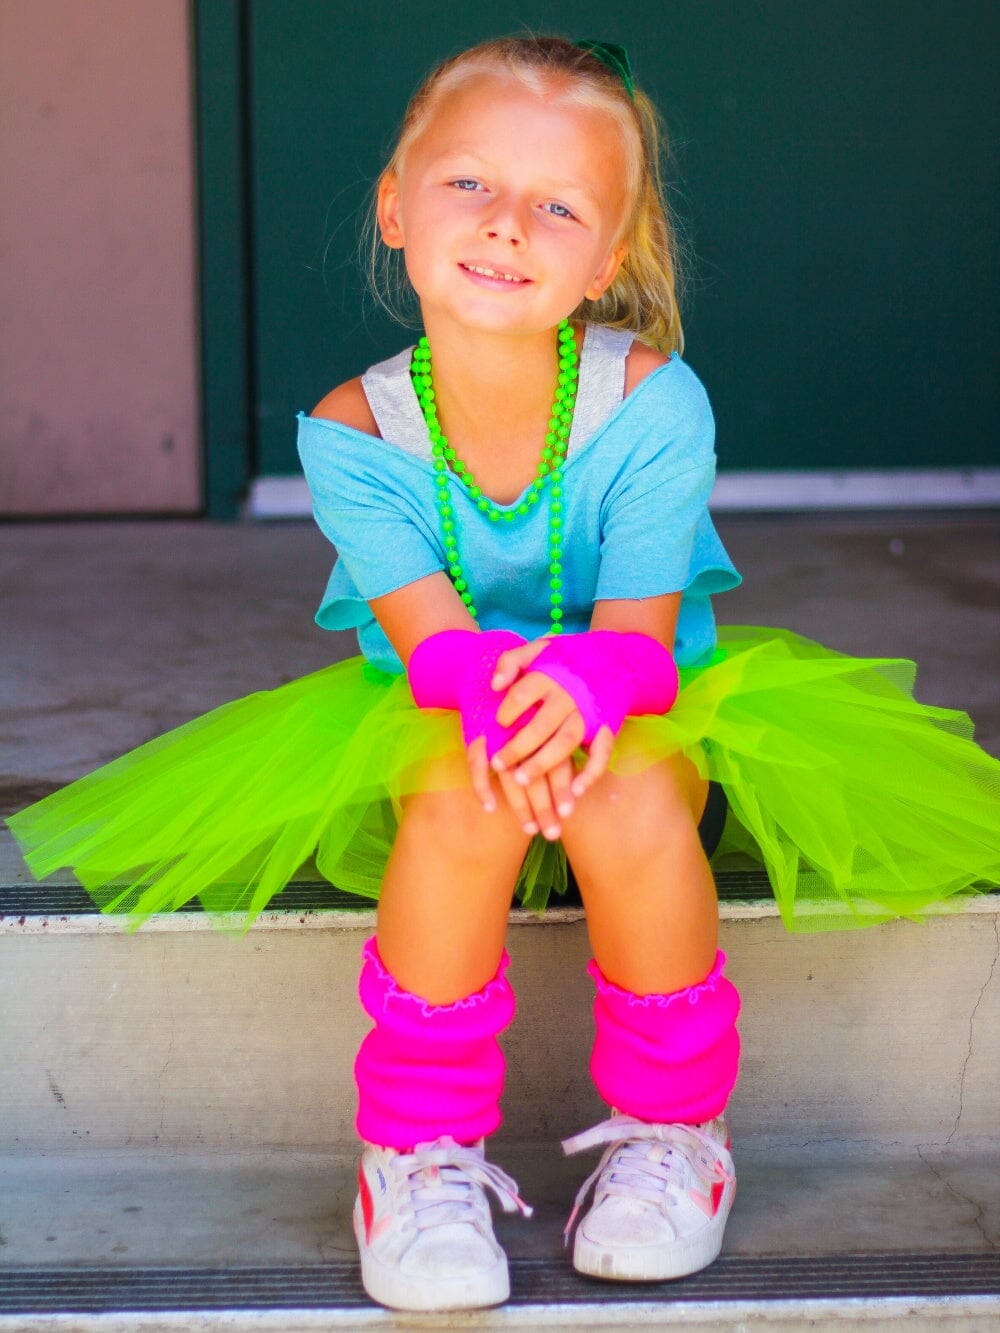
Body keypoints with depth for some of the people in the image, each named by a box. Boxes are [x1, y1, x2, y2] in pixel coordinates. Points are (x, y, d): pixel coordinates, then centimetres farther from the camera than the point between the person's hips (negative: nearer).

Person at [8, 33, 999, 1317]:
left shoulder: (652, 402, -16)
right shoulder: (355, 429, -14)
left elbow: (641, 626, -21)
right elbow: (428, 631, -21)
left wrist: (581, 685, -46)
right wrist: (494, 695, -45)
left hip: (644, 716, 0)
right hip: (434, 726, 0)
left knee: (633, 806, -35)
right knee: (462, 804, -35)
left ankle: (668, 1134, -10)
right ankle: (419, 1157, -16)